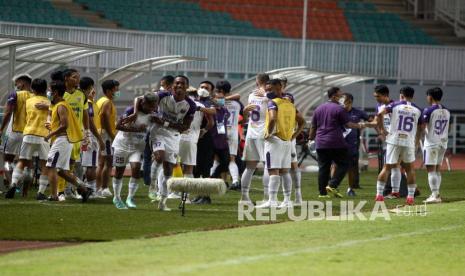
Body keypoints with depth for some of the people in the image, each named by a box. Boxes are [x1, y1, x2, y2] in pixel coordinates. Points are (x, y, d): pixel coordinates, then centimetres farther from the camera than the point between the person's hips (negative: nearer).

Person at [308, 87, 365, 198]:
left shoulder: (318, 109, 13)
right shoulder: (339, 109, -5)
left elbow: (313, 127, 16)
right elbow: (348, 124, -5)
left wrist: (311, 139, 25)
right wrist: (359, 126, 10)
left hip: (321, 144, 6)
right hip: (336, 143, -6)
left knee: (323, 167, 7)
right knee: (343, 164, 4)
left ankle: (322, 192, 4)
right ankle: (332, 185, -11)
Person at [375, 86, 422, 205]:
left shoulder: (395, 105, 3)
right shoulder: (417, 110, 9)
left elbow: (380, 114, -12)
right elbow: (420, 129, 13)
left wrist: (382, 129, -1)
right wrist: (416, 143, 25)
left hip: (393, 141, -1)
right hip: (409, 142, 1)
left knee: (387, 167, 7)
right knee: (410, 169, 13)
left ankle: (379, 194, 2)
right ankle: (410, 196, 9)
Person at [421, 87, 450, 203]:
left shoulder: (429, 110, -11)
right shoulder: (446, 111, 9)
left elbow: (422, 127, -15)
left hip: (431, 143, -7)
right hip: (443, 143, 7)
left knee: (431, 169, -6)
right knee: (437, 169, 13)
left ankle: (434, 195, -12)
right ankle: (436, 194, 14)